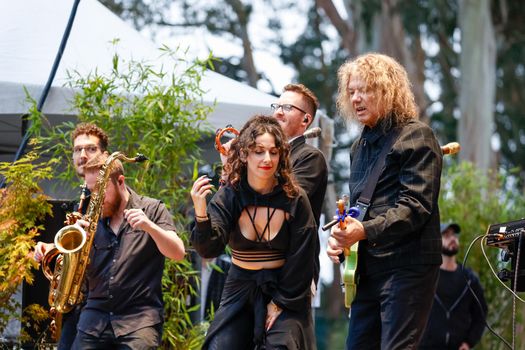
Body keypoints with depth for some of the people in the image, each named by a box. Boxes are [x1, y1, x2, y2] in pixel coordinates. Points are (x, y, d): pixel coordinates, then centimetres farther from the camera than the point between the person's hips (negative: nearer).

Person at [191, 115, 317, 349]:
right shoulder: (229, 196, -7)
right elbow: (209, 249, -18)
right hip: (240, 289, 2)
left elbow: (300, 259, -5)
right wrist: (201, 215, -36)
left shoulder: (295, 199, -10)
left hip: (286, 292, -2)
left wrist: (280, 303, -7)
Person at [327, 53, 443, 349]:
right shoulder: (361, 146, 20)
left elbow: (415, 205, -16)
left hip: (407, 266, -8)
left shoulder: (416, 136, -5)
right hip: (368, 267, 8)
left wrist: (366, 231, -26)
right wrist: (341, 237, 6)